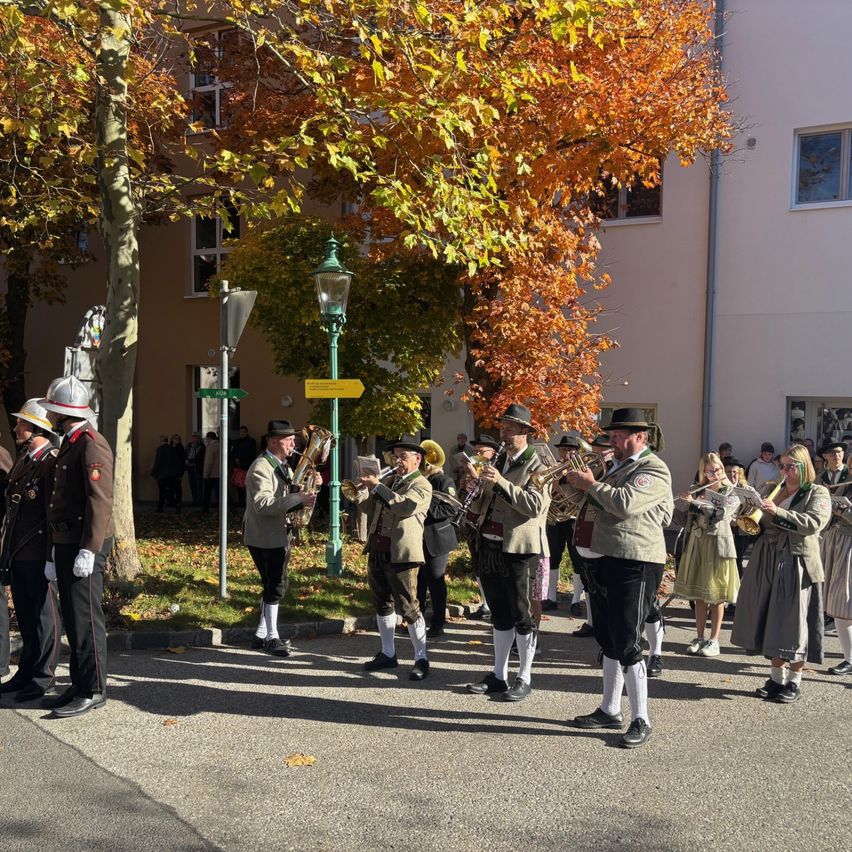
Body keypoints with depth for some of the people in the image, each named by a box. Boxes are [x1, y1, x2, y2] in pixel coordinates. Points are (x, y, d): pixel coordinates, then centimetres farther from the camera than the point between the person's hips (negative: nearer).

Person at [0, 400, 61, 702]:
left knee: (44, 615, 3)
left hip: (37, 553, -9)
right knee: (25, 615, 16)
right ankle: (27, 672, 27)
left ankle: (42, 677, 13)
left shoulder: (52, 463, -15)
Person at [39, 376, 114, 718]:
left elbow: (100, 501, -21)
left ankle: (93, 691, 3)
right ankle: (79, 686, 22)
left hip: (84, 546, -10)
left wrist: (89, 550, -25)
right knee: (71, 617, 13)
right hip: (65, 544, 10)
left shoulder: (92, 444, -13)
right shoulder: (68, 445, 19)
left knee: (85, 617, -5)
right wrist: (52, 553, 19)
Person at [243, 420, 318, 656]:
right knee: (275, 587, -4)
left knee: (276, 585, 15)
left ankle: (261, 634, 25)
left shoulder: (283, 466, 14)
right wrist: (298, 499, -34)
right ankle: (271, 637, 8)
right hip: (264, 537, -10)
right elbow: (263, 504, -28)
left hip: (279, 535, 10)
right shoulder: (260, 467, -17)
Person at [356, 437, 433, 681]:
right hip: (377, 552, 8)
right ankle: (388, 654, 27)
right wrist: (361, 491, 0)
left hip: (401, 556, -8)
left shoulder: (421, 485, -6)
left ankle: (421, 659, 4)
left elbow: (405, 506, -25)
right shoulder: (389, 480, 17)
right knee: (383, 605, 15)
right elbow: (369, 507, 19)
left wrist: (377, 487, -23)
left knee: (408, 608, -5)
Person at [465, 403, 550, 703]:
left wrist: (501, 482, -24)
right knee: (500, 615, 15)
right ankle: (498, 676, 24)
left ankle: (524, 679, 12)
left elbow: (536, 505, -21)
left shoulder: (537, 464, -7)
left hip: (520, 549, -7)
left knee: (522, 616, 2)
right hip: (491, 546, 7)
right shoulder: (498, 461, 15)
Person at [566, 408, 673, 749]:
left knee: (626, 643, -8)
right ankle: (610, 710, 28)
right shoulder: (619, 466, 18)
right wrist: (581, 483, 9)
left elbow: (625, 503, -26)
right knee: (609, 640, 16)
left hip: (632, 565, -10)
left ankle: (641, 721, 2)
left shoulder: (653, 469, -11)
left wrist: (590, 484, -14)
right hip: (601, 561, 10)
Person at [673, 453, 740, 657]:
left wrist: (693, 502, -18)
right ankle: (699, 638, 17)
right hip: (697, 544, 4)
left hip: (717, 546, -4)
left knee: (716, 596, 1)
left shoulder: (731, 494, -2)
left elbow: (719, 513, -20)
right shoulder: (697, 491, 9)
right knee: (699, 595, 8)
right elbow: (682, 521, 7)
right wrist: (679, 504, -11)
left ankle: (714, 641, 7)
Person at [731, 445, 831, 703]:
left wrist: (777, 512, -25)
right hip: (767, 563, 5)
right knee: (771, 621, 8)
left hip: (797, 564, -5)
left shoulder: (818, 493, -1)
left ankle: (794, 683, 11)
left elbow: (813, 523, -18)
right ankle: (776, 677, 20)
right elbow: (760, 525, 20)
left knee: (795, 622, -1)